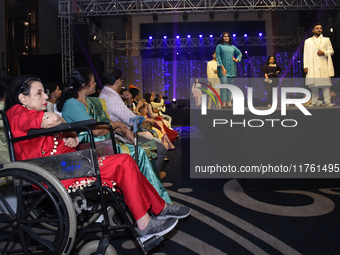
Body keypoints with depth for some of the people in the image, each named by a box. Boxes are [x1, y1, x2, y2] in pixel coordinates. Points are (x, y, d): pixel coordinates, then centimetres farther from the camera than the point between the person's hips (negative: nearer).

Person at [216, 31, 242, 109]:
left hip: (232, 69, 4)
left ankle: (229, 102, 3)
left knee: (230, 85, 0)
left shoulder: (232, 47, 18)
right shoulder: (219, 46, 7)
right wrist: (222, 67, -12)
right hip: (223, 68, -4)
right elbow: (218, 57, -2)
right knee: (224, 84, -14)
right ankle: (223, 102, -14)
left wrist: (237, 59, 10)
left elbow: (240, 53, 31)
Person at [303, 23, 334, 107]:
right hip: (312, 66, 0)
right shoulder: (308, 41, 16)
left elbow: (331, 51, 13)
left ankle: (328, 102, -4)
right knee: (313, 84, -3)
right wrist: (305, 66, -2)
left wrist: (324, 52, -9)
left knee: (326, 84, -6)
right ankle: (314, 102, 1)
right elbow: (305, 54, 9)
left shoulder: (326, 40, 19)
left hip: (324, 66, 1)